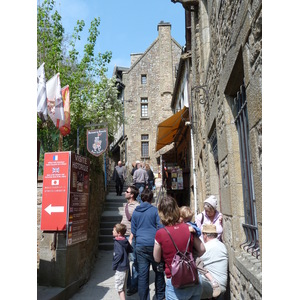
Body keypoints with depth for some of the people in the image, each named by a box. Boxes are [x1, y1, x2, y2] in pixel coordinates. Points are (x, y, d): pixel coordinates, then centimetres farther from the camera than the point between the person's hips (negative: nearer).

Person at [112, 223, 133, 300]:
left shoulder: (117, 242, -19)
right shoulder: (125, 241, 4)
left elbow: (119, 254, -27)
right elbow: (130, 250, 10)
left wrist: (114, 265, -18)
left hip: (120, 267, -9)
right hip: (125, 266, 9)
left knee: (119, 286, 2)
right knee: (122, 285, 22)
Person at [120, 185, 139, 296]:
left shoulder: (136, 206, -13)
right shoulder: (127, 205, 13)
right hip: (123, 235, 9)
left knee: (134, 260, 1)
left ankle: (134, 286, 12)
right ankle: (127, 283, 29)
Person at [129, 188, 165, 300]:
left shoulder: (135, 212, 6)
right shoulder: (155, 210, -5)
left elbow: (133, 231, 12)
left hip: (140, 246, 3)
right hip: (153, 244, -3)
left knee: (142, 273, 7)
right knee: (158, 271, 13)